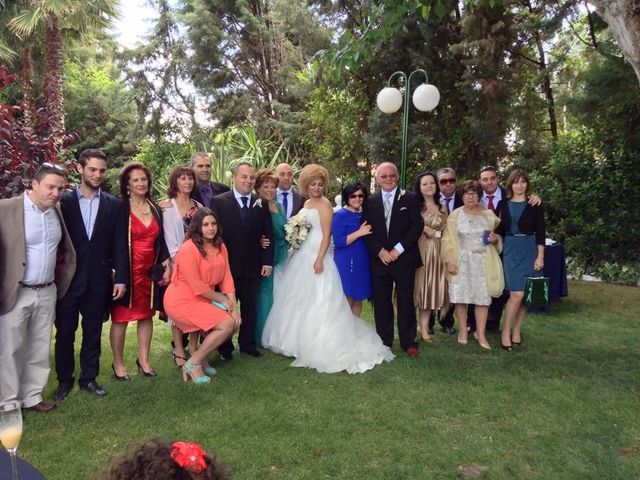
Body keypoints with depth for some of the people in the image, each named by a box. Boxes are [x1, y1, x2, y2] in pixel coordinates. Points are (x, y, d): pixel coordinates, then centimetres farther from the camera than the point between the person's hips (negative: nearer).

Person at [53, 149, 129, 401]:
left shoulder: (115, 205, 3)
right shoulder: (63, 201, 0)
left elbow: (120, 245, 2)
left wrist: (121, 278, -4)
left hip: (98, 281, 1)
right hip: (67, 279, -1)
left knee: (93, 333, 11)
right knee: (64, 333, 9)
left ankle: (89, 378, 26)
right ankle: (64, 380, 26)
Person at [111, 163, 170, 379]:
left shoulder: (155, 209, 10)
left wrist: (166, 264, 5)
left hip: (150, 270, 5)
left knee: (146, 315, 11)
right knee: (121, 317, 4)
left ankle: (143, 359, 24)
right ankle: (118, 363, 18)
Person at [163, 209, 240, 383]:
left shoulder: (220, 247, 4)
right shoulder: (188, 249, -19)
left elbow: (226, 277, 0)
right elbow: (197, 286, -20)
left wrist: (233, 307, -9)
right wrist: (223, 299, -10)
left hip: (204, 299, 8)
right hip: (183, 301, -8)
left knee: (235, 321, -1)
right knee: (227, 324, -18)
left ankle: (201, 355, 15)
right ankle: (193, 364, -3)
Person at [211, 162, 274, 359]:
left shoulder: (261, 204, 4)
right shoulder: (219, 201, -5)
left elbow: (268, 235, 5)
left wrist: (267, 261, -1)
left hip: (252, 266, 3)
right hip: (228, 265, -3)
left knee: (250, 307, 14)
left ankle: (247, 344, 30)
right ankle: (225, 348, 25)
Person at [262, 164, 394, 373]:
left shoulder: (324, 203, -8)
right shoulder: (306, 203, 15)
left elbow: (326, 234, -14)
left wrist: (319, 260, -22)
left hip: (316, 256, -8)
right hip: (301, 256, 8)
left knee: (316, 301, -4)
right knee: (300, 300, 14)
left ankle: (319, 344, 5)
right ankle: (301, 339, 27)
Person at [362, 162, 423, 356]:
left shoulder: (410, 198, 1)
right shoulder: (370, 201, 7)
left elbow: (417, 225, -6)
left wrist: (398, 249, -12)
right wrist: (380, 251, -10)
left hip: (404, 259, -2)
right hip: (379, 260, 2)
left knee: (406, 302, 5)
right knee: (381, 303, 8)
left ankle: (408, 342, 16)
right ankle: (384, 341, 19)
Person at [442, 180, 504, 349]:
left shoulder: (489, 215, 9)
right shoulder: (455, 215, 2)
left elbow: (498, 235, 20)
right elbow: (448, 239, -1)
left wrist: (495, 238, -4)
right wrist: (450, 261, -10)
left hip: (483, 262, 2)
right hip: (461, 261, -1)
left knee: (483, 297, -2)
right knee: (460, 296, -1)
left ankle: (480, 334, 9)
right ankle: (463, 330, 15)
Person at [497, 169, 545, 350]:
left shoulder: (534, 204, 0)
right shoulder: (504, 204, 5)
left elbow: (540, 232, -2)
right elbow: (500, 230, 8)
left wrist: (540, 256, -8)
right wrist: (500, 251, 3)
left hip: (529, 250, 0)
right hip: (510, 250, 0)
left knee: (524, 294, 3)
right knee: (517, 294, -9)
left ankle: (516, 330, 17)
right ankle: (506, 331, 3)